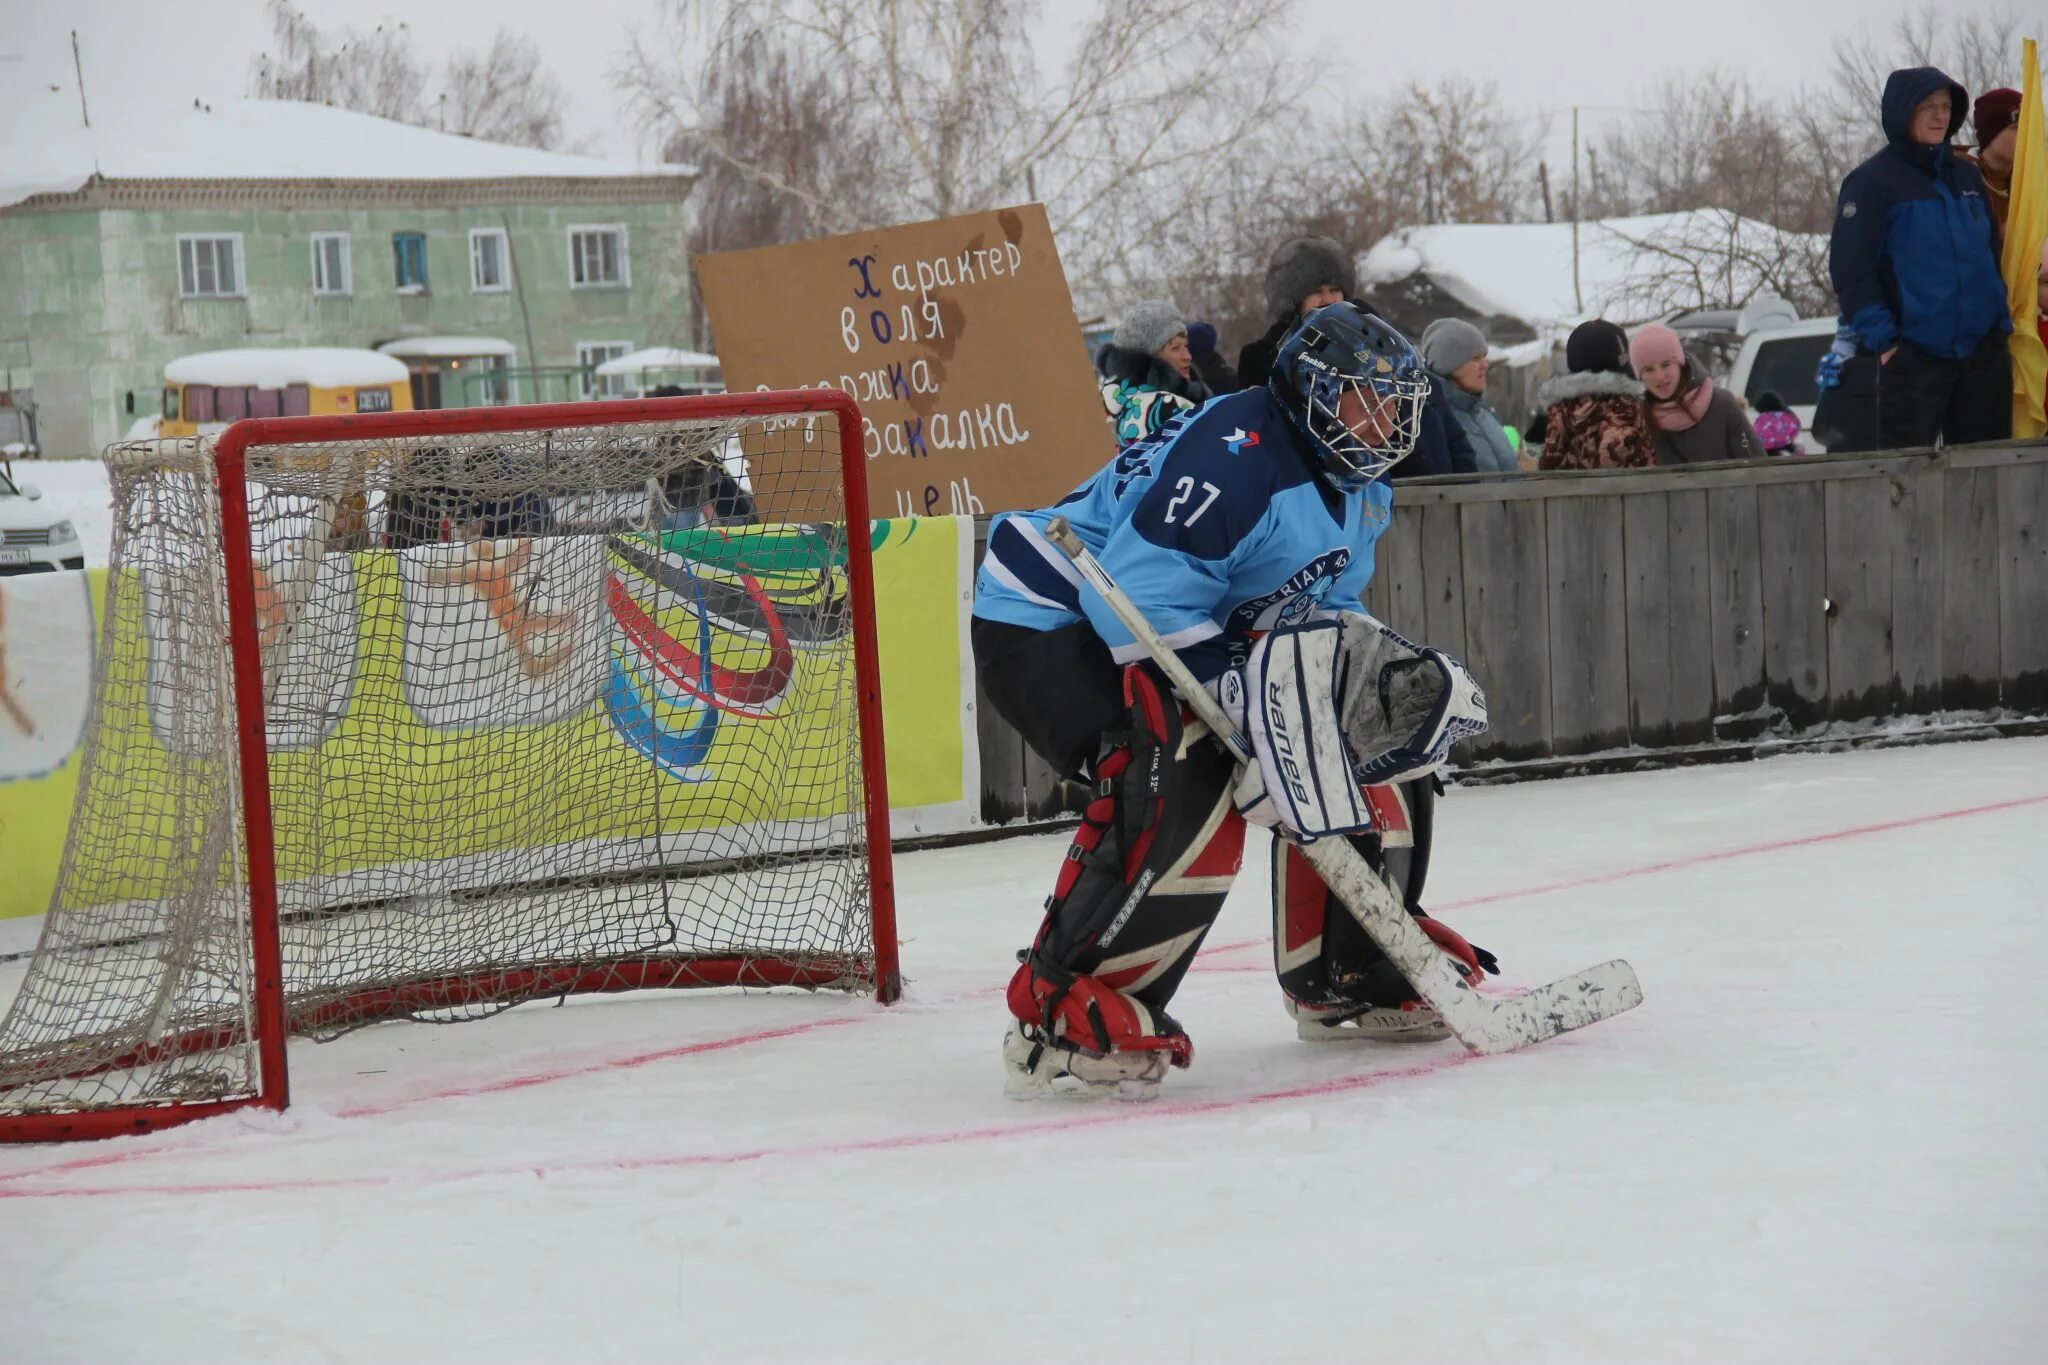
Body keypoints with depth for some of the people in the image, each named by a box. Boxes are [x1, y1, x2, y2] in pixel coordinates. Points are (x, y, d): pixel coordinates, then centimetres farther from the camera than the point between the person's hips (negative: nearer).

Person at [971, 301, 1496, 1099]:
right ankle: (1058, 1017, -29)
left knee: (1367, 747, 8)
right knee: (1184, 783, -34)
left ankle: (1344, 977, 23)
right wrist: (1248, 695, -37)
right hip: (1045, 624, -10)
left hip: (1183, 629, 10)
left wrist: (1376, 674, -8)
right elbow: (1139, 599, -33)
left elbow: (1321, 615, 13)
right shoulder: (1234, 455, -26)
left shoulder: (1358, 493, 7)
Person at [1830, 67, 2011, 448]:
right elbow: (1851, 272, -9)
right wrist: (1883, 340, -16)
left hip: (1983, 353, 6)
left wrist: (2002, 322, 11)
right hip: (1914, 356, -6)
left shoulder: (1967, 177, 14)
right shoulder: (1871, 182, -5)